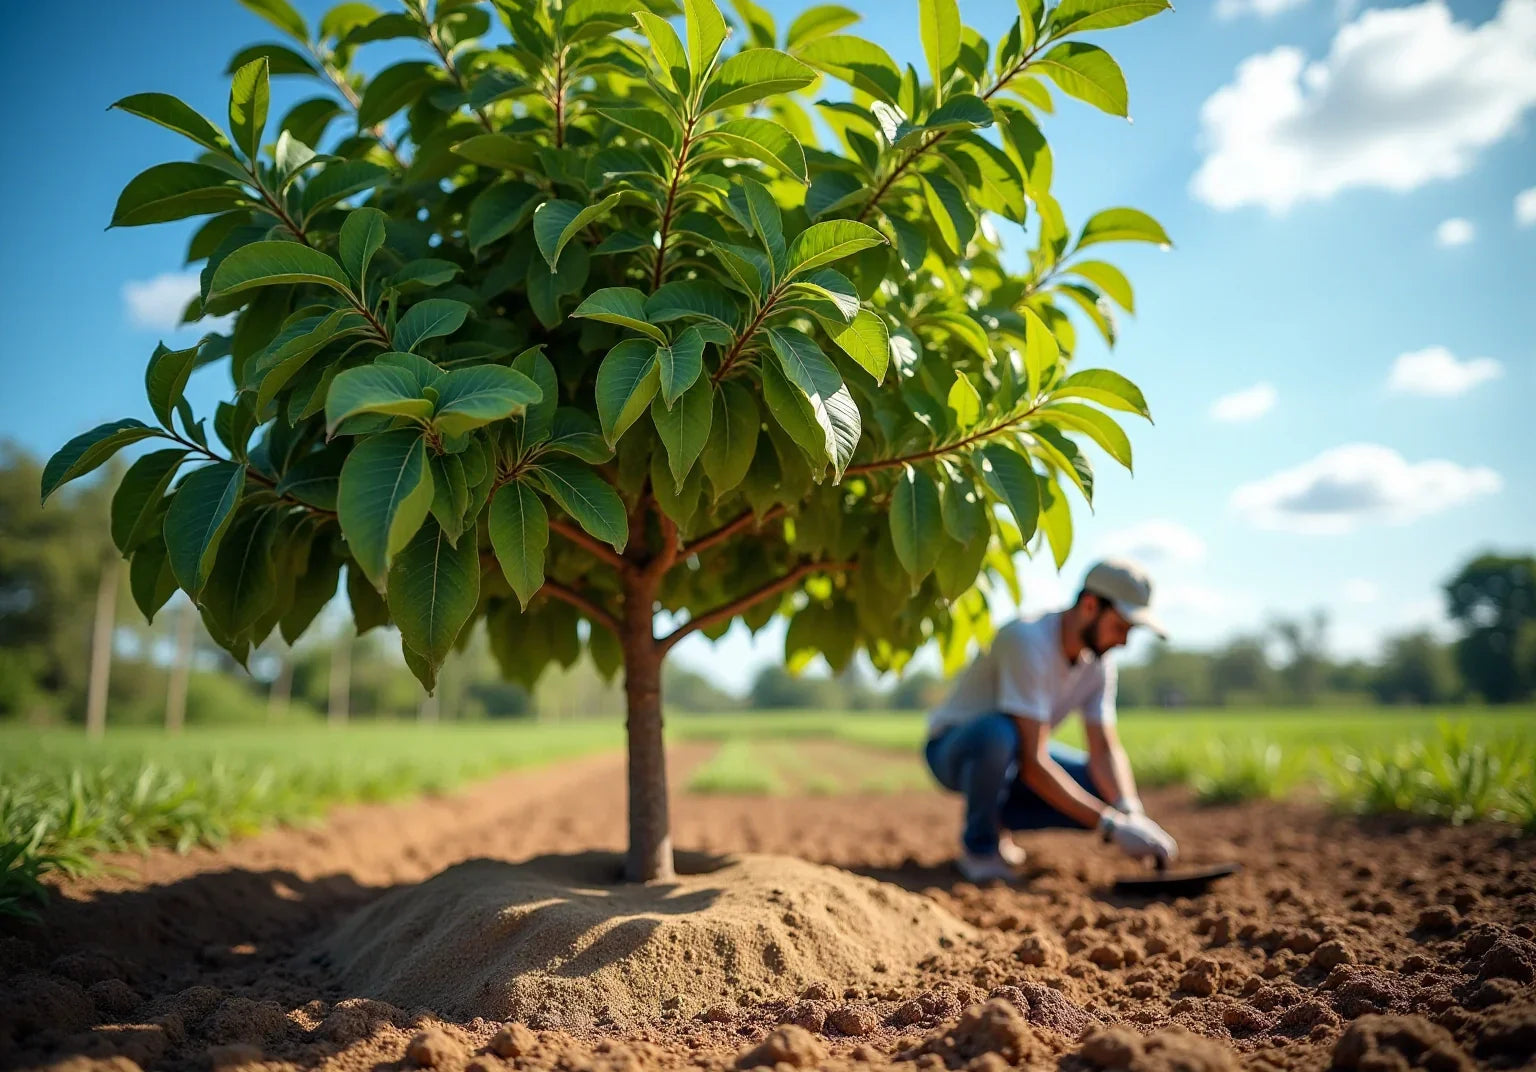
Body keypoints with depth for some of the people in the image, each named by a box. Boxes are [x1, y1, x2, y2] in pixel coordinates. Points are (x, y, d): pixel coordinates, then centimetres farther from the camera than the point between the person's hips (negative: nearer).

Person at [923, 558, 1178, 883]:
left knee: (1111, 793, -10)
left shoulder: (1098, 659, -7)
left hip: (1014, 756, 7)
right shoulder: (1026, 641, -31)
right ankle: (979, 845, -14)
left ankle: (995, 818, 5)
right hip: (952, 749, -7)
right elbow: (1033, 763, -35)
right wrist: (1112, 824, -36)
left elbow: (1105, 750, -7)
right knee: (998, 732, -41)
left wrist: (1131, 814, -26)